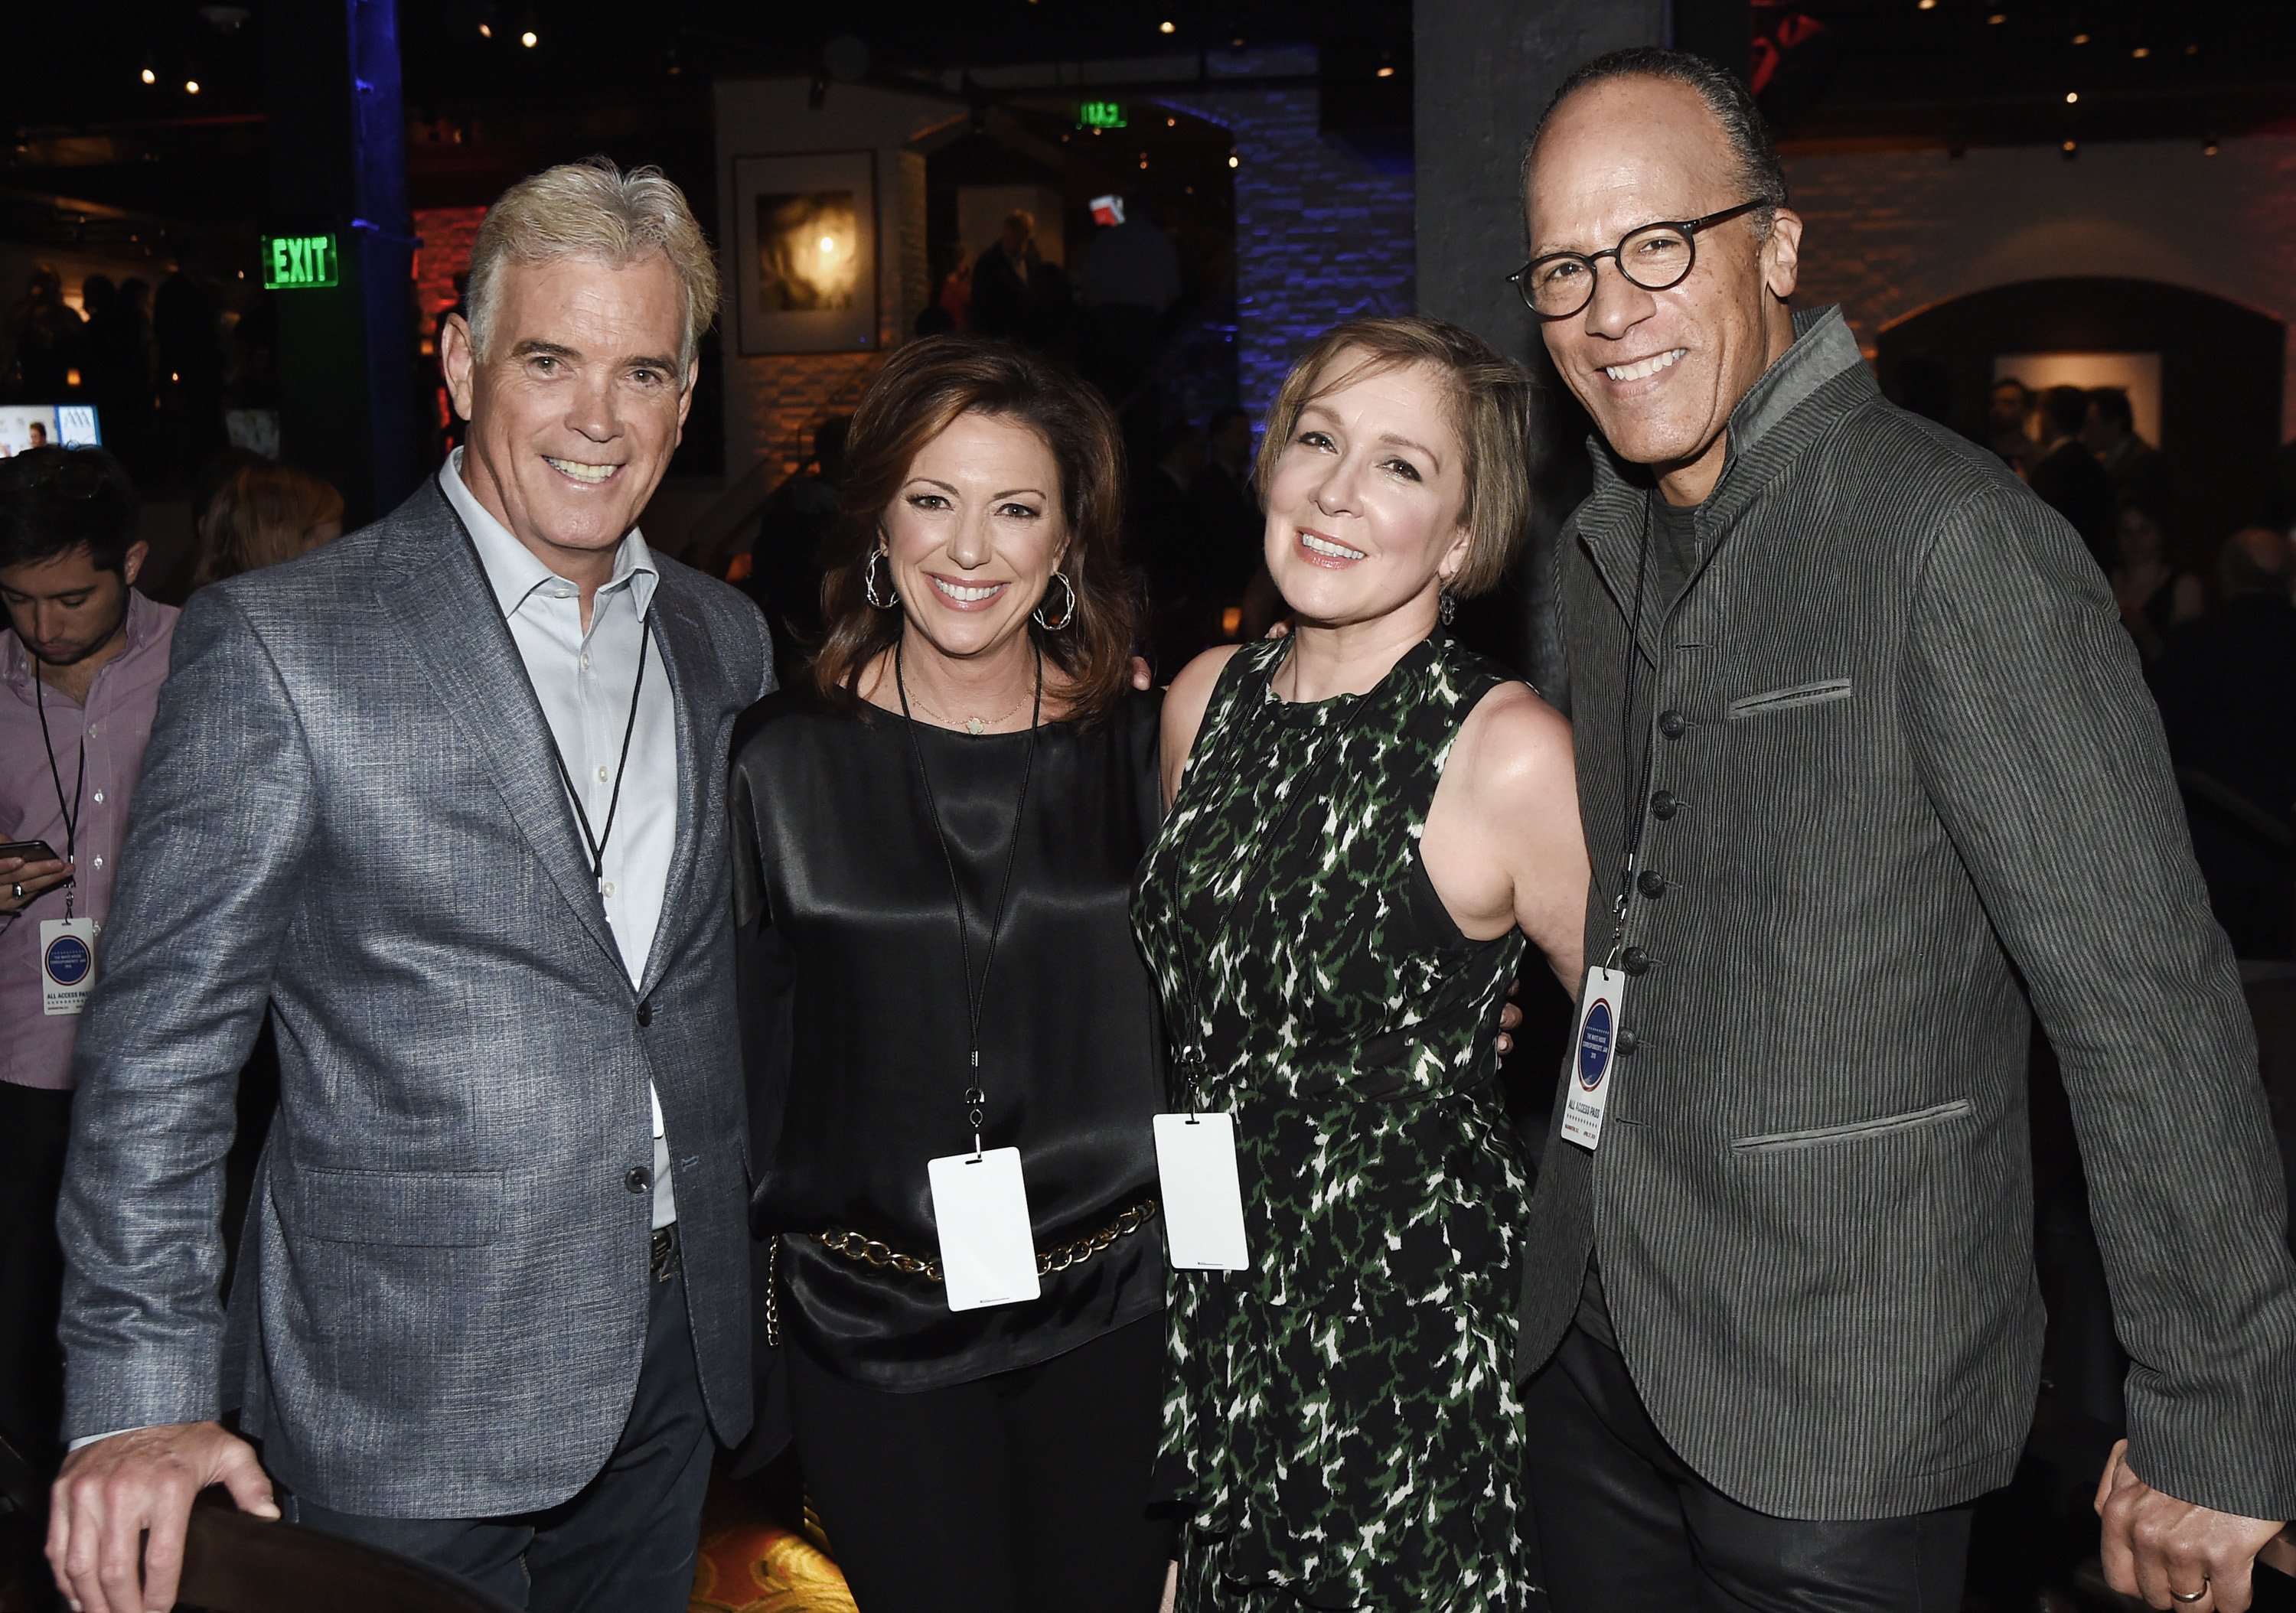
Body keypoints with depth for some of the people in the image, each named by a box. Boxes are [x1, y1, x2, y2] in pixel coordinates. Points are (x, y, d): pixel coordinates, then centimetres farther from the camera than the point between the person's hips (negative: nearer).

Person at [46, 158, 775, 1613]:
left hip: (676, 1367, 5)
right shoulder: (277, 645, -11)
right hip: (403, 1406, -5)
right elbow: (161, 1043, -11)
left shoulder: (727, 639, 6)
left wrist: (761, 1258, 13)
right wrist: (141, 1397, -14)